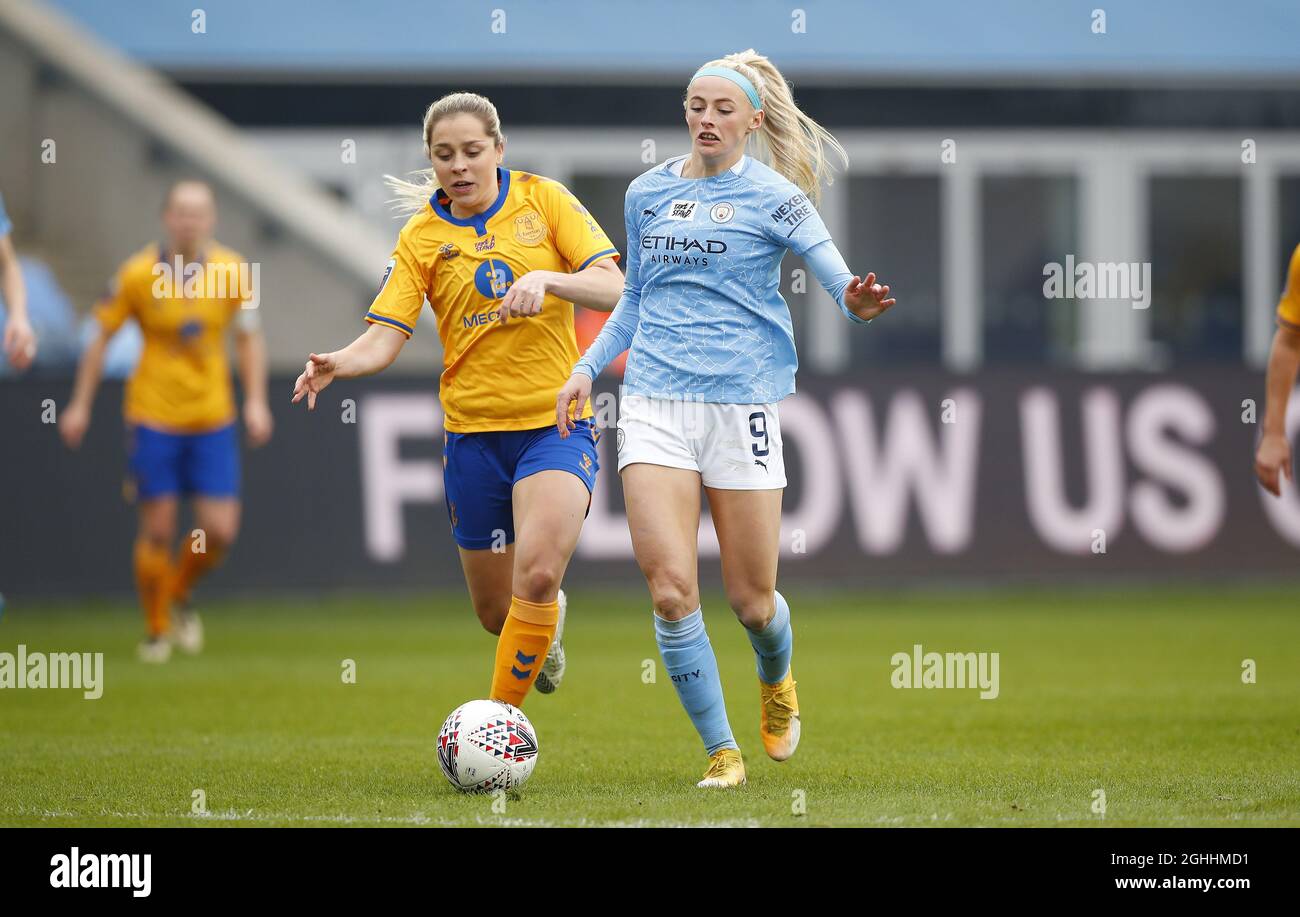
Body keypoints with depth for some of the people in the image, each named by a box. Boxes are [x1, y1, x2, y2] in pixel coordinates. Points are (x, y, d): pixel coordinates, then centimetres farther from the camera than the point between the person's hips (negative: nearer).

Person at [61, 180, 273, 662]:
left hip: (213, 421, 2)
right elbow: (101, 338, 2)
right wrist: (80, 405, 1)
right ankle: (156, 629, 17)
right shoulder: (137, 274, -8)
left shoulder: (233, 271, -3)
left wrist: (256, 401, -2)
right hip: (153, 417, -2)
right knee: (158, 530, -4)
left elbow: (250, 339, 8)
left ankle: (181, 593, 27)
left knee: (220, 531, -4)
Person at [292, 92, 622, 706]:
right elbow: (385, 337, -7)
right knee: (496, 612, 11)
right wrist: (337, 364, -29)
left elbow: (612, 287, -8)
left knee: (537, 575, -25)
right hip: (473, 432, 2)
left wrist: (547, 278, -27)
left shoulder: (543, 199, -1)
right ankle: (548, 621, 48)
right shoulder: (421, 238, 1)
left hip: (556, 423, -2)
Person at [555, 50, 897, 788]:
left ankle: (778, 682, 39)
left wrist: (856, 303, -35)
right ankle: (721, 749, 0)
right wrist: (588, 367, 15)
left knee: (752, 600, 3)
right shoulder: (647, 194, 12)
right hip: (655, 402, 3)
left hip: (742, 401, -3)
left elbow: (838, 276, -12)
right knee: (670, 588, -13)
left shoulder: (773, 197, -1)